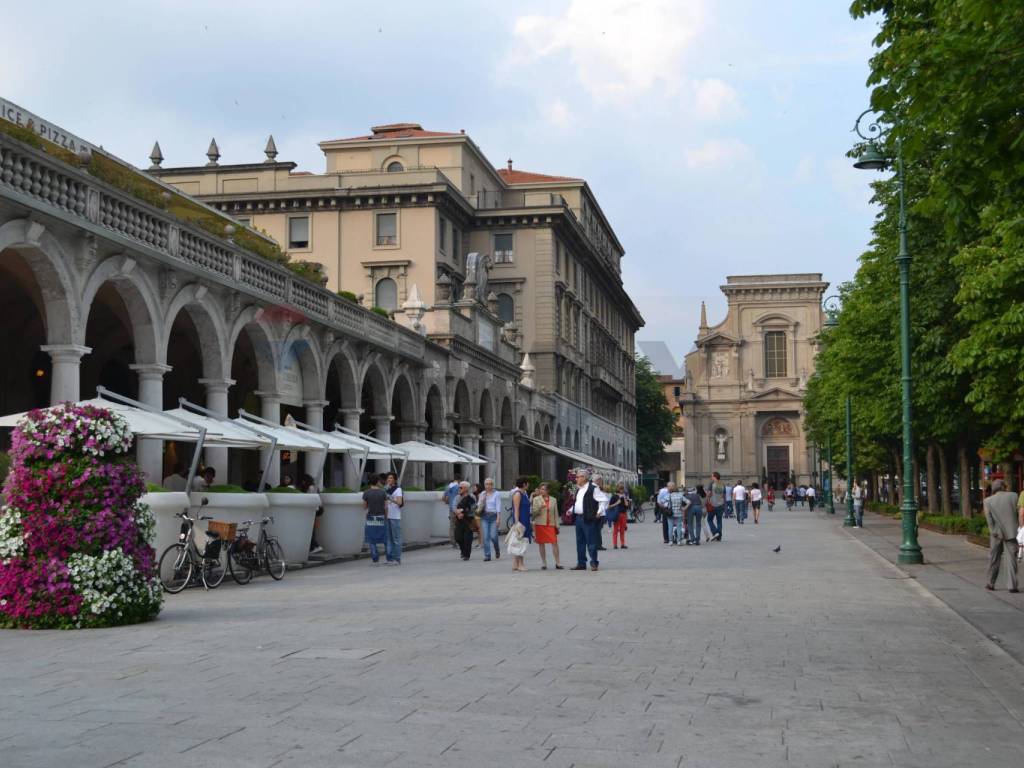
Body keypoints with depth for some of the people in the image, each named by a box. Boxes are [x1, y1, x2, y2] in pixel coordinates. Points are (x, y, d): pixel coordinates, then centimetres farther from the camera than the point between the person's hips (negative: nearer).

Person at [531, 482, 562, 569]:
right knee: (541, 544, 3)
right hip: (540, 524, 0)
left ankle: (558, 563, -3)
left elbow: (556, 513, 11)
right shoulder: (536, 499, 5)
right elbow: (533, 512, -1)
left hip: (551, 524, 0)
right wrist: (540, 508, -19)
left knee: (554, 543, -8)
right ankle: (544, 564, 11)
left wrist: (557, 525, 5)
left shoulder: (553, 500, 9)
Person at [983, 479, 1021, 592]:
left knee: (994, 559, 14)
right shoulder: (1013, 496, -3)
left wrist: (994, 533, -8)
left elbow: (989, 519, -8)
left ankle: (991, 584, 20)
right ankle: (1012, 586, -6)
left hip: (997, 534, 1)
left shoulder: (988, 501, -1)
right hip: (1012, 533, -1)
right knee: (1011, 559, 1)